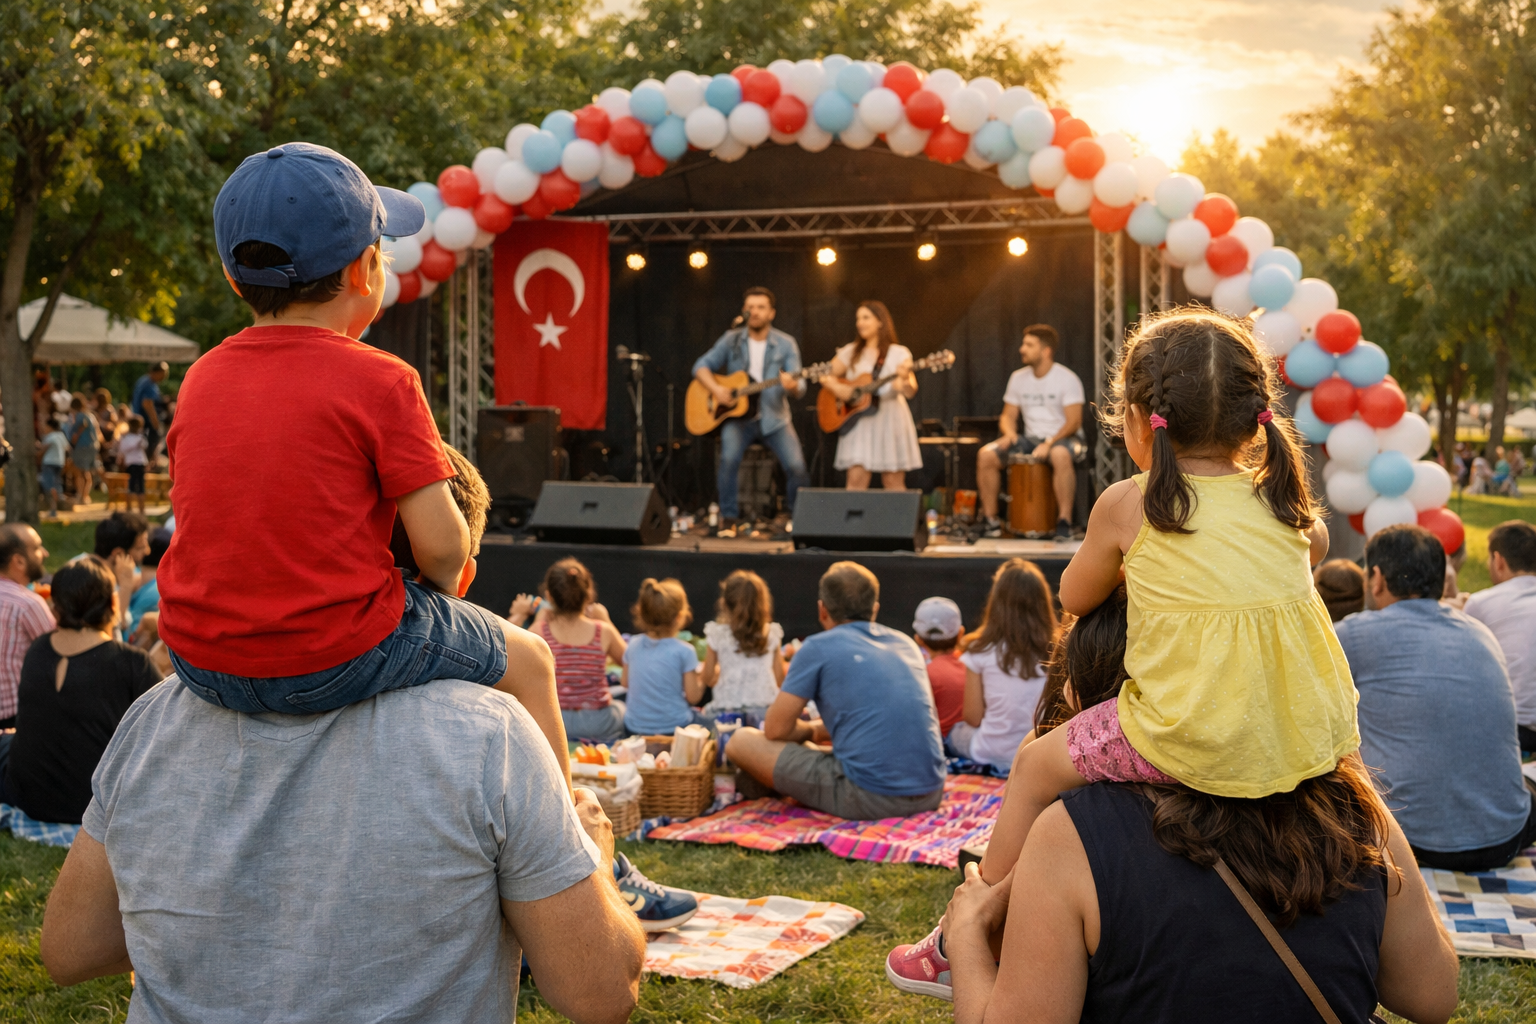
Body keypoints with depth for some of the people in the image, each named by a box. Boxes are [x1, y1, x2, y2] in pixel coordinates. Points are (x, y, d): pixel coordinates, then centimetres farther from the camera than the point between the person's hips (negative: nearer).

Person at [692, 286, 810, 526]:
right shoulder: (732, 340, 4)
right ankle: (729, 518, -12)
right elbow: (701, 366, 5)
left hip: (774, 418, 0)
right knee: (729, 458, -29)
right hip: (738, 416, 0)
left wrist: (792, 386, -32)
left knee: (796, 466, -19)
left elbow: (799, 388, -7)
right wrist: (715, 388, -14)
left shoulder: (785, 344, 0)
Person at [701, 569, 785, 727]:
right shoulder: (772, 633, 4)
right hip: (765, 707, 2)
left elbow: (707, 679, 9)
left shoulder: (717, 634, 0)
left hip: (727, 708, -2)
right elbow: (780, 679, 10)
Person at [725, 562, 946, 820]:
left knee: (742, 742, 4)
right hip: (930, 795, 6)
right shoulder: (906, 643, 16)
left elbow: (775, 730, 3)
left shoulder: (818, 648, -1)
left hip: (870, 799, -6)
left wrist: (812, 731, 23)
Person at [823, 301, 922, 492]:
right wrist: (836, 387, -4)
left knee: (893, 481, -2)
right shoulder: (851, 352, 11)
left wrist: (905, 379, -33)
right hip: (858, 420, 2)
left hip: (890, 420, -2)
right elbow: (826, 376, 16)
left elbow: (909, 392, -10)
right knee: (857, 478, -8)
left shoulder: (899, 353, 0)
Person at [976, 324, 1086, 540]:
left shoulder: (1067, 379, -10)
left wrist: (1049, 443, -30)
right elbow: (1008, 415, 11)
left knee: (1061, 455, -42)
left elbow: (1074, 422, -16)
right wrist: (1009, 433, -12)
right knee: (986, 455, -17)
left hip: (1062, 438, -5)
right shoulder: (1018, 378, 6)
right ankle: (991, 518, -7)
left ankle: (1065, 521, -33)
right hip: (1029, 439, 5)